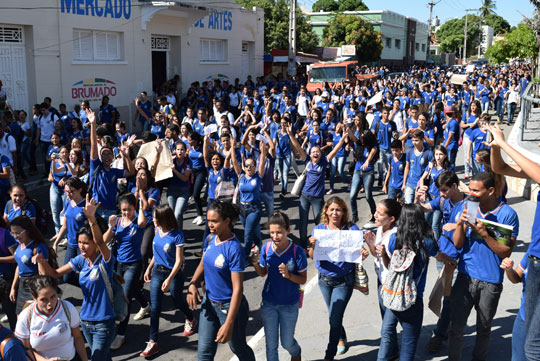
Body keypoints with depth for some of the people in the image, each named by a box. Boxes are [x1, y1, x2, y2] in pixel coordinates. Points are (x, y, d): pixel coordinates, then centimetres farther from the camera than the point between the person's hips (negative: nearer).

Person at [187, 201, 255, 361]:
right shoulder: (211, 239, -3)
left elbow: (238, 288, -26)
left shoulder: (234, 249, -25)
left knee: (238, 348, 17)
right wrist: (193, 284, -9)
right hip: (209, 302, 7)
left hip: (229, 306, -7)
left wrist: (229, 324, -30)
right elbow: (203, 264, 13)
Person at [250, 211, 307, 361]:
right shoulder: (266, 248, -11)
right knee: (271, 344, 10)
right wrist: (255, 264, -17)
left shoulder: (297, 251, -20)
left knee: (287, 342, 15)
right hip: (269, 303, 2)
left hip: (289, 305, -2)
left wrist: (289, 275, -30)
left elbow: (303, 279, -11)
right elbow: (263, 273, 3)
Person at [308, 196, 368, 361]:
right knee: (334, 315, 23)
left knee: (334, 318, -5)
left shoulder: (351, 229, -12)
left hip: (344, 280, -3)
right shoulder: (319, 229, -6)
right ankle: (342, 339, 51)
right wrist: (313, 246, -35)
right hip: (325, 279, 4)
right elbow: (312, 256, -13)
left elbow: (358, 252, -10)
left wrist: (363, 255, -33)